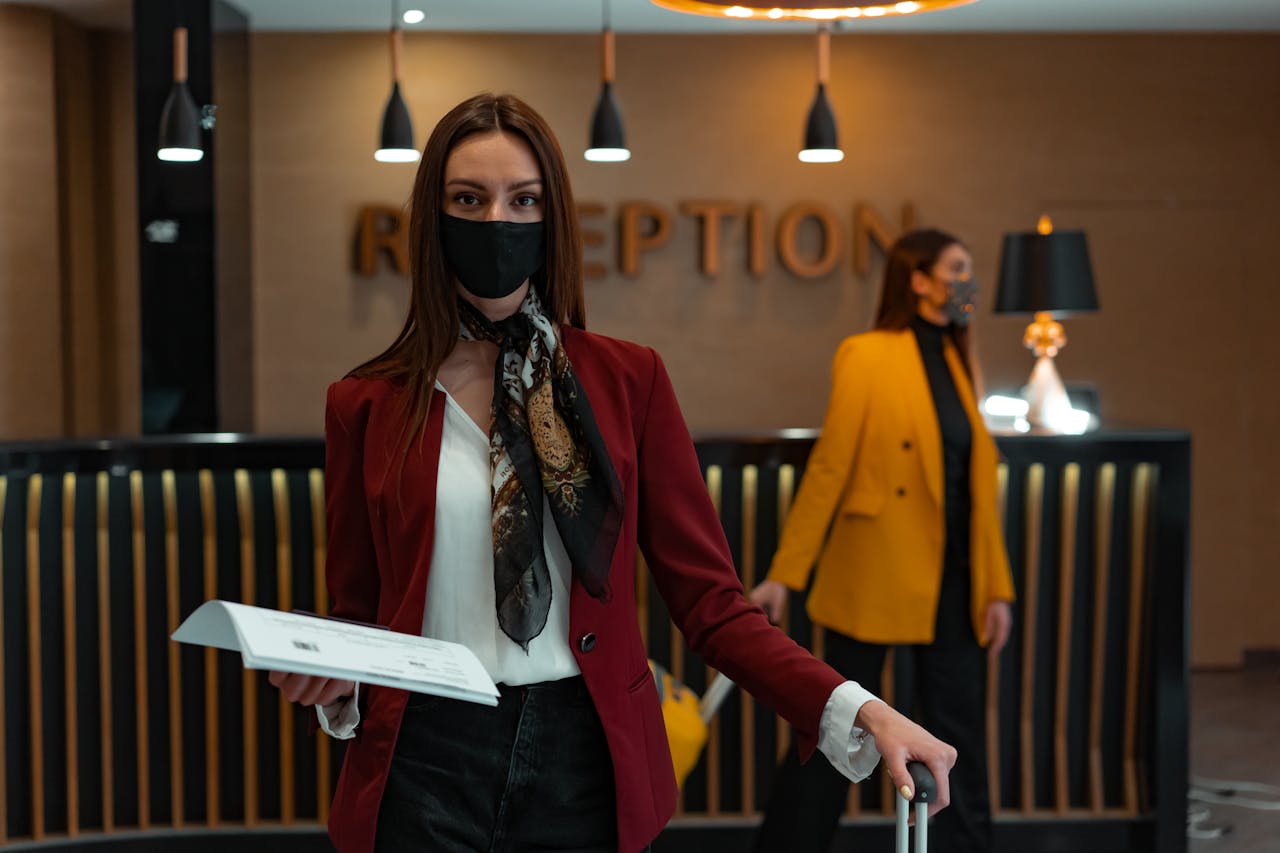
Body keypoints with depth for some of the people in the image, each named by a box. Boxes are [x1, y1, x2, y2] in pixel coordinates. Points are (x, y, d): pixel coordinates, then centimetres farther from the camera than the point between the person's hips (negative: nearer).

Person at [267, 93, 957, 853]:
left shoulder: (628, 380, 1)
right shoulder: (367, 405, 1)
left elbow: (710, 603, -2)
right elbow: (356, 613, 9)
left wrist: (855, 709, -14)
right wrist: (327, 678, -13)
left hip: (585, 761, 1)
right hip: (424, 762, 0)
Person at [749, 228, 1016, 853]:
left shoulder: (955, 361, 12)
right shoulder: (868, 356, -7)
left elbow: (977, 485, 10)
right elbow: (828, 468, -9)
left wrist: (996, 586, 6)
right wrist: (784, 575, -11)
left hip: (951, 581, 6)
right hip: (875, 579, -6)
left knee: (960, 736, 8)